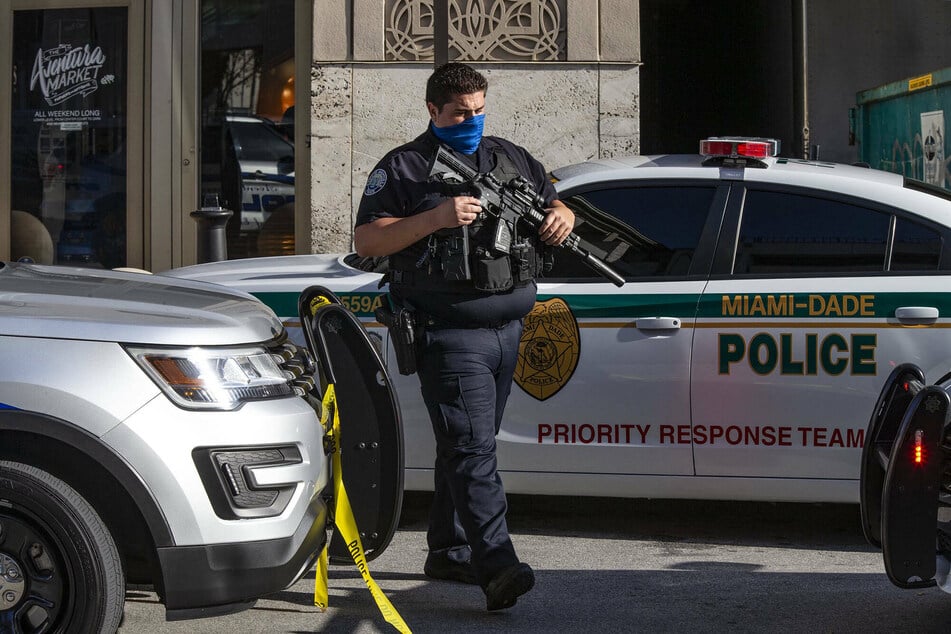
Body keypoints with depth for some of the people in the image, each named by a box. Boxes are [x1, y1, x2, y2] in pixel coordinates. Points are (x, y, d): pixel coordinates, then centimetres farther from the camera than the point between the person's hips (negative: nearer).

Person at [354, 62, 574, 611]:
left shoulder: (512, 158, 17)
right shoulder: (403, 168, 1)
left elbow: (555, 205, 26)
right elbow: (366, 241, -7)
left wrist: (561, 218, 1)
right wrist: (437, 218, -18)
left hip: (507, 331, 6)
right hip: (450, 333, -6)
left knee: (469, 445, 15)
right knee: (472, 448, -15)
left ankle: (448, 553, 27)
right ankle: (497, 565, -23)